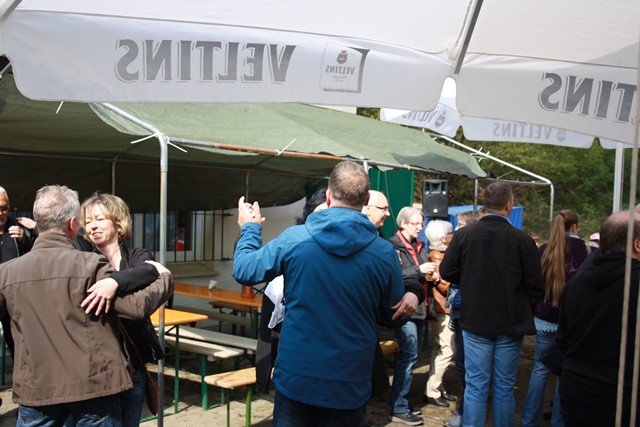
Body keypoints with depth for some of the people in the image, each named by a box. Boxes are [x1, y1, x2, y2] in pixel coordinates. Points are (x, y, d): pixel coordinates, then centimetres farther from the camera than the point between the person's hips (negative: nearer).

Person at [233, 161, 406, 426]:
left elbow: (244, 271, 0)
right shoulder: (384, 253, -10)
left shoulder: (293, 239, -11)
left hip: (295, 378, 0)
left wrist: (250, 228, 17)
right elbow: (397, 314, 3)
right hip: (349, 387, 0)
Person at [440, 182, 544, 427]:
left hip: (475, 321, 1)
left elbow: (447, 272, 0)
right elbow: (535, 285, -7)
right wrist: (526, 311, 10)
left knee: (475, 386, 7)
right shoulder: (522, 239, -11)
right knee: (504, 388, 10)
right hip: (511, 324, -1)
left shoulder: (463, 235, -7)